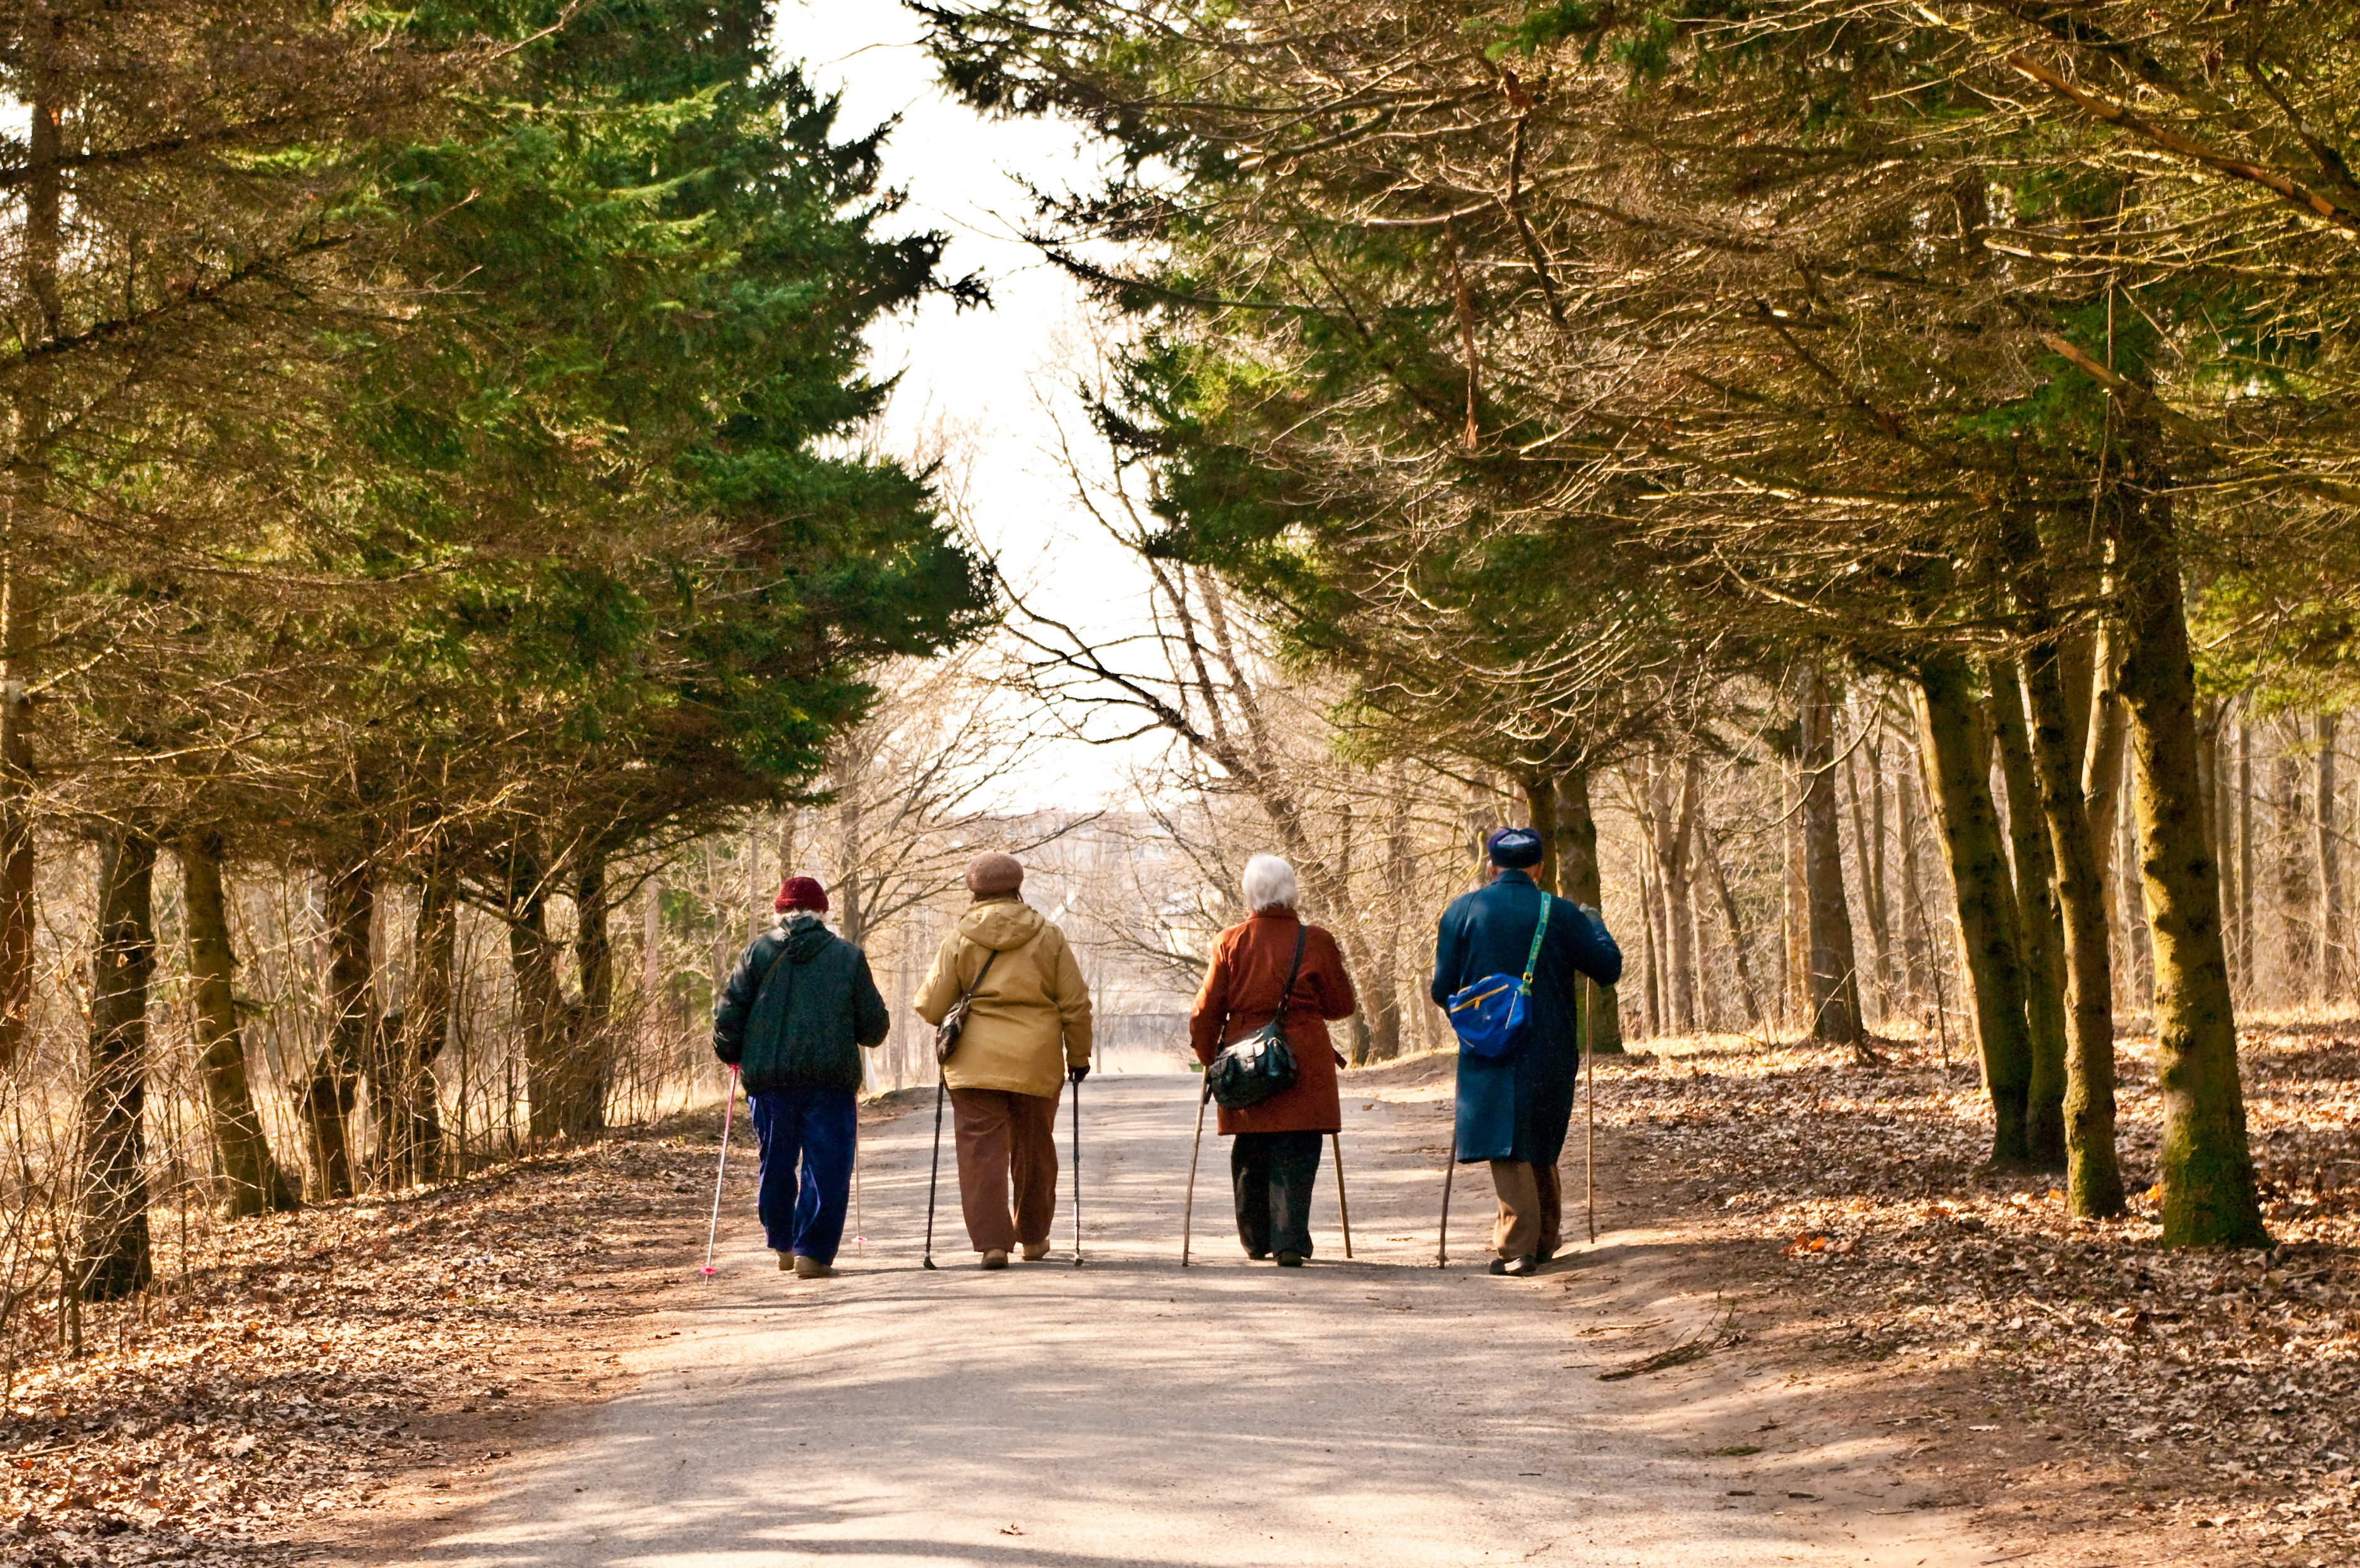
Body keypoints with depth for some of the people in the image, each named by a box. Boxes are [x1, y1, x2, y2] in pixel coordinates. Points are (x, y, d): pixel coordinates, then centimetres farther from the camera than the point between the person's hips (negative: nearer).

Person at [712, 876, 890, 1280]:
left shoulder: (758, 952, 4)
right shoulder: (848, 956, 3)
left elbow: (728, 1013, 0)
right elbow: (874, 1026, 4)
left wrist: (731, 1055, 18)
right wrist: (855, 1033, 27)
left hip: (768, 1078, 2)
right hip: (830, 1078, -2)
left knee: (776, 1164, 16)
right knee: (826, 1168, 2)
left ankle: (784, 1246, 27)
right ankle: (812, 1254, -4)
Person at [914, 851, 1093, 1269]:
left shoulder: (959, 940, 0)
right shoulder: (1048, 936, 4)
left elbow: (931, 1007, 1)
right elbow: (1076, 1004, 5)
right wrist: (1078, 1055, 16)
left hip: (976, 1062, -2)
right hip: (1037, 1062, 2)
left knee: (982, 1150, 0)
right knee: (1034, 1151, 16)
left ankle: (992, 1241, -11)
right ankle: (1033, 1237, 28)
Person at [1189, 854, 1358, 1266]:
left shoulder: (1230, 942, 0)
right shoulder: (1315, 942, -3)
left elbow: (1206, 1010, 3)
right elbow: (1342, 1005, 5)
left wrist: (1208, 1057, 17)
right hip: (1303, 1068, -2)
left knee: (1249, 1155, 15)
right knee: (1295, 1156, 0)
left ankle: (1256, 1241, 24)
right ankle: (1289, 1243, -10)